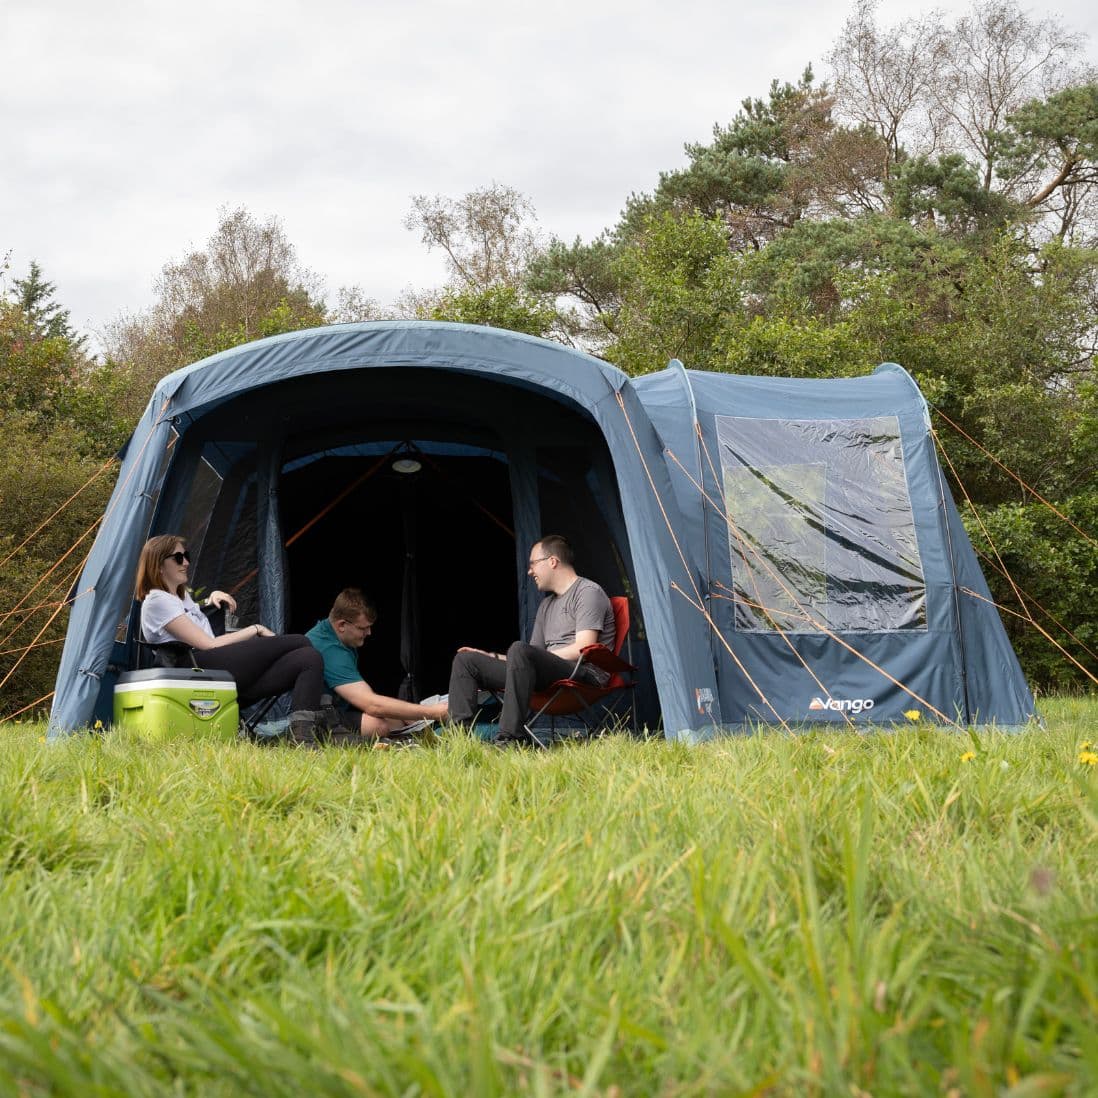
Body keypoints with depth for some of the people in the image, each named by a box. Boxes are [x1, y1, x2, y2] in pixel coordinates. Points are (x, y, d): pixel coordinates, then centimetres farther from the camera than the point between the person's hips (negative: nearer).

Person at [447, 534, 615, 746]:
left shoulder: (588, 592, -1)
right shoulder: (547, 604, 27)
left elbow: (582, 649, -13)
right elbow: (533, 657, 27)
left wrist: (543, 659, -10)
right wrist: (492, 657, 17)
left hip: (584, 675, -9)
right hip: (548, 676, 9)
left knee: (520, 650, -38)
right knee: (465, 660, 2)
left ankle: (511, 738, -41)